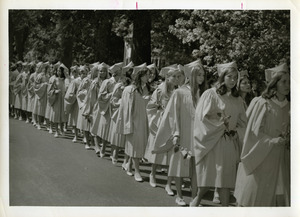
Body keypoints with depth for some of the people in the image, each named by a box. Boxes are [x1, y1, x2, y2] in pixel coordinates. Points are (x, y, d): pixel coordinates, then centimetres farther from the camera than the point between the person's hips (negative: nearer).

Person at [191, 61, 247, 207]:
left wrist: (234, 129, 0)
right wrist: (220, 124, -14)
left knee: (226, 178, 3)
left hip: (230, 144, 4)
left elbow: (243, 121, 17)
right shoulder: (210, 94, -4)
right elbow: (203, 117, -9)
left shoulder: (237, 99, 11)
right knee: (209, 176, -1)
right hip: (212, 141, -4)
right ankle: (198, 198, 24)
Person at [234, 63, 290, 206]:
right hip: (261, 158, -5)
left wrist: (287, 140, -7)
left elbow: (288, 132, 13)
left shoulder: (288, 107, 5)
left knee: (279, 198, 6)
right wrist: (276, 141, -17)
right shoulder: (261, 104, -9)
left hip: (281, 160, 5)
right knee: (255, 197, 1)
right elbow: (256, 133, -10)